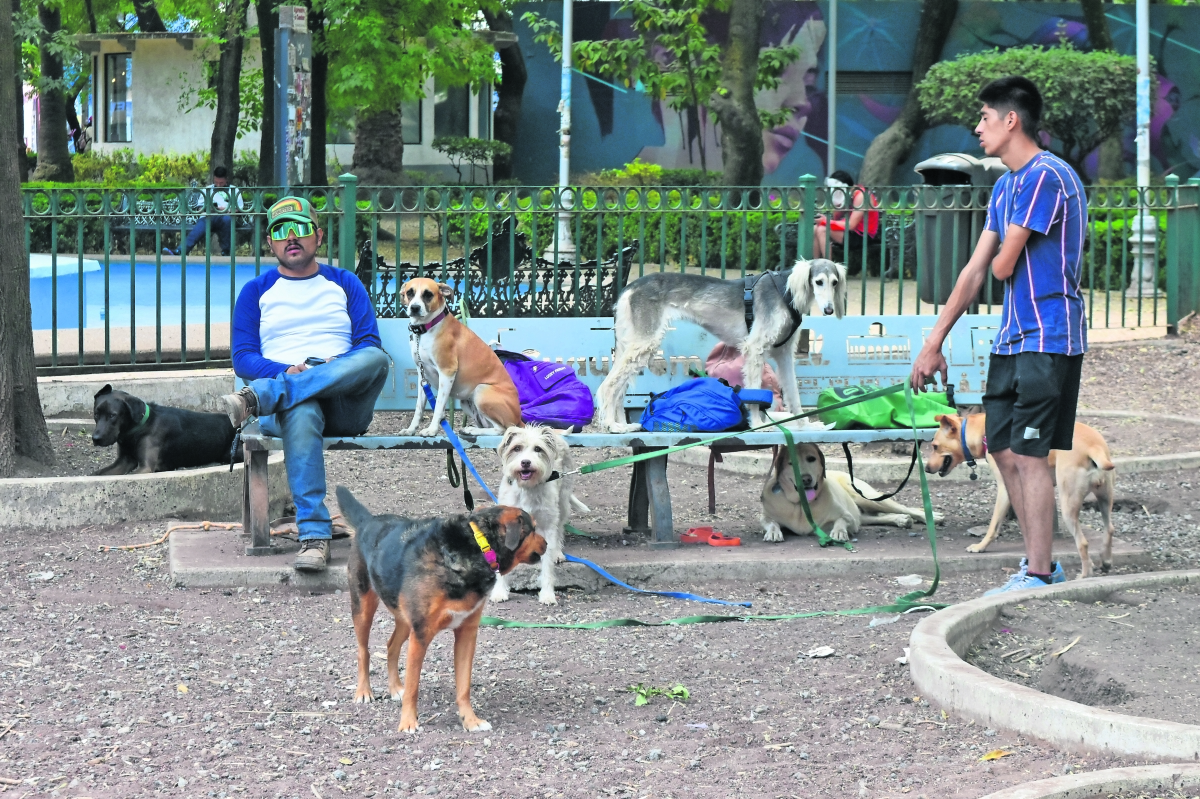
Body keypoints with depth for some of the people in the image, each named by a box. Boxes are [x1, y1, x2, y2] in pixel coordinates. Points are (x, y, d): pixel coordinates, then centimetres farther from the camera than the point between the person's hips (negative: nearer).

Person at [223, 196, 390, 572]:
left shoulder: (344, 283, 22)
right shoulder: (256, 292, 20)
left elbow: (369, 345, 10)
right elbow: (242, 358, 9)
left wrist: (338, 370, -12)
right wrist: (286, 371, -11)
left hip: (345, 404, 1)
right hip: (286, 401, -1)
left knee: (376, 358, -34)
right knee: (301, 413, -41)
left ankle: (258, 397, -41)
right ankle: (314, 535, -48)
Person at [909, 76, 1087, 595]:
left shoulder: (1046, 176, -15)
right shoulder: (1006, 186, 16)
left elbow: (1003, 266, -16)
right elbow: (977, 270, 17)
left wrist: (1001, 259, 9)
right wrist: (933, 343, 15)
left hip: (1048, 338, -9)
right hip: (1012, 337, 10)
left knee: (1030, 453, -9)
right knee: (1004, 450, 10)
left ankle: (1038, 576, -4)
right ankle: (1041, 562, 18)